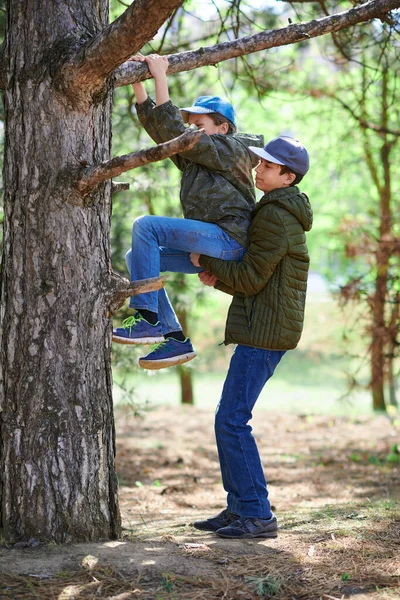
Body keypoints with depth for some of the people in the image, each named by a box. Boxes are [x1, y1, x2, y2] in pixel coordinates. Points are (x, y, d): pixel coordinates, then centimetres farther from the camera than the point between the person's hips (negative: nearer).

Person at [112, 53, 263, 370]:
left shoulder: (230, 150, -4)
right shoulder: (193, 156, 22)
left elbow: (174, 130, -15)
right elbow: (154, 123, 17)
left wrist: (161, 78, -12)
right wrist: (139, 80, 8)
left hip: (229, 239, -10)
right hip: (208, 247, 10)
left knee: (146, 226, -18)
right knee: (137, 257, 5)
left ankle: (146, 318, -23)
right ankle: (175, 338, 0)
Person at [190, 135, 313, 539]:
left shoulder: (276, 217, -14)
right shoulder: (281, 215, 19)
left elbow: (251, 279, -16)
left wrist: (206, 261, -3)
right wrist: (218, 278, 7)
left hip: (264, 333, -11)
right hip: (261, 329, 11)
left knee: (232, 421, -10)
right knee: (228, 419, 12)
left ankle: (257, 516, -8)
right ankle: (239, 508, 16)